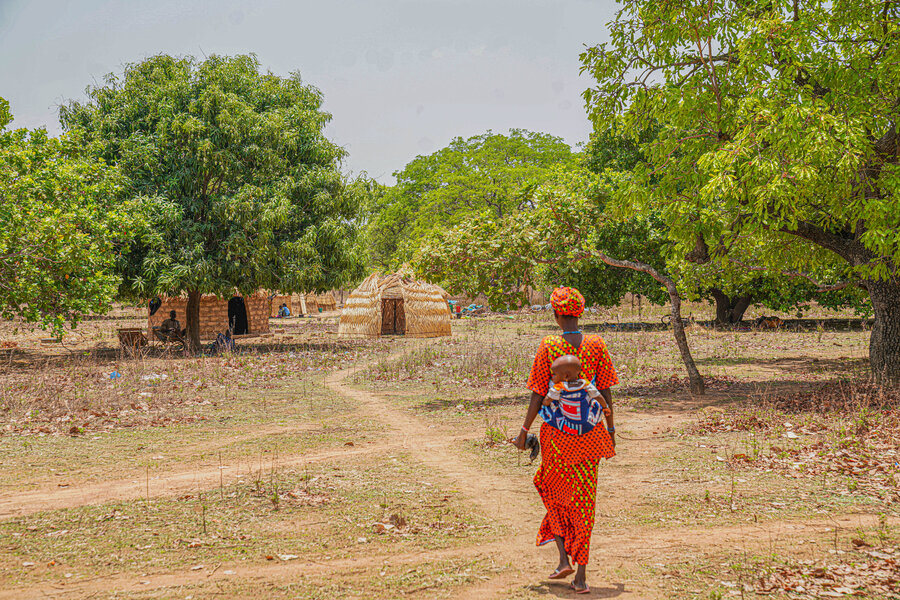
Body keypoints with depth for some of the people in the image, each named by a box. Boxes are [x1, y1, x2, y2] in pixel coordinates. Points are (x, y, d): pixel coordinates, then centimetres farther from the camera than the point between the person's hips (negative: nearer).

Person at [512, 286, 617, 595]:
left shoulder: (548, 346, -9)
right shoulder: (597, 345, -2)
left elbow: (539, 394, -8)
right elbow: (605, 391, 2)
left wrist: (525, 430, 1)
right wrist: (610, 428, 13)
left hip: (557, 429, -2)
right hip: (590, 430, 2)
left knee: (554, 490, 21)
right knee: (584, 500, 7)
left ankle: (564, 558, 11)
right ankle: (581, 575, 6)